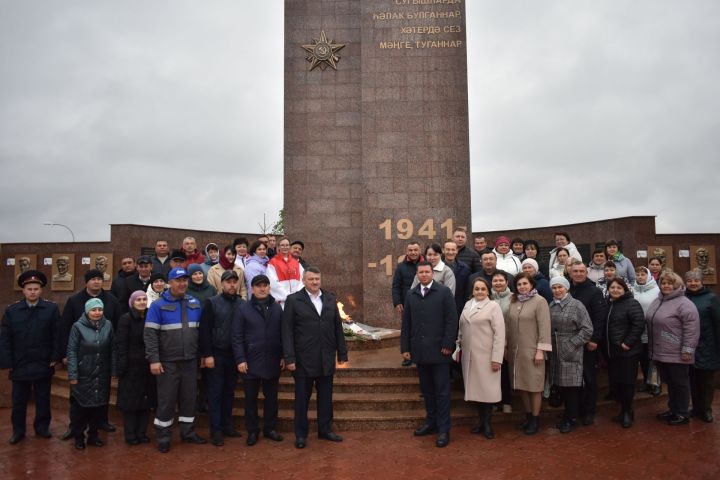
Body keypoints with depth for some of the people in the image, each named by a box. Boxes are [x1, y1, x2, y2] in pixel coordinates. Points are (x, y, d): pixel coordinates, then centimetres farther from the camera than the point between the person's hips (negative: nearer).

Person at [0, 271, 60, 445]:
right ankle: (18, 431, 28)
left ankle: (42, 427, 29)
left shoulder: (52, 309, -5)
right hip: (20, 365, 1)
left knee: (43, 400, 13)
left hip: (43, 365, -1)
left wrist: (55, 357, -8)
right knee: (19, 401, 12)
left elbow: (57, 336, -3)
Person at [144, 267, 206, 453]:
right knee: (166, 400, 5)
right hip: (168, 362, -4)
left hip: (190, 361, 4)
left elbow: (201, 330, 12)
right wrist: (153, 360, -16)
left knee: (189, 397, 13)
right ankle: (163, 437, 19)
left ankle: (187, 432, 28)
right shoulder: (158, 305, -6)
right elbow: (150, 334, -10)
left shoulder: (195, 303, 6)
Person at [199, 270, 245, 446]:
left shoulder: (242, 304, 5)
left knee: (229, 391, 12)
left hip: (234, 355, 3)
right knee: (215, 392, 3)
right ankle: (215, 430, 11)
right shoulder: (212, 303, -4)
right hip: (216, 354, -3)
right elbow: (205, 330, -8)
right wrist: (207, 355, -13)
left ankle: (227, 425, 23)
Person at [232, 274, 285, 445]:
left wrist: (283, 356, 2)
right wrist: (240, 359, -10)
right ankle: (252, 431, 23)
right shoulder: (244, 309, -3)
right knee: (251, 398, 9)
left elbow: (282, 334, 6)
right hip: (251, 362, -2)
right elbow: (237, 337, -5)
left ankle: (270, 428, 27)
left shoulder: (277, 308, 4)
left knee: (272, 397, 12)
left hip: (272, 362, 2)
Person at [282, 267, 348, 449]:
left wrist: (342, 353, 7)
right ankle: (301, 434, 21)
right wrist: (289, 358, -12)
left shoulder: (330, 299, 7)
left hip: (327, 358, 4)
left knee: (325, 397, 13)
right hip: (304, 359, -3)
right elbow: (287, 331, -7)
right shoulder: (293, 300, -4)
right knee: (302, 398, 8)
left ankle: (325, 430, 28)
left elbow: (337, 328, 9)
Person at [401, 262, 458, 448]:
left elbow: (452, 320, -6)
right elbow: (406, 323, 11)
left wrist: (447, 344, -11)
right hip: (419, 351, 4)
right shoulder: (411, 295, 9)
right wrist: (405, 348, 7)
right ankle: (431, 422, 27)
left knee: (442, 391, 2)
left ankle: (444, 429, 10)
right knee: (426, 389, 13)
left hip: (439, 350, -4)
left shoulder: (444, 292, -3)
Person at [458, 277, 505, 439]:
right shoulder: (467, 305, 10)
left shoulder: (493, 306, -5)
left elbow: (499, 333, -10)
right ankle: (482, 421, 22)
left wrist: (497, 358, -14)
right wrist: (459, 348, 9)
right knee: (475, 388, 9)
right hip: (468, 356, 5)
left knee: (487, 388, 2)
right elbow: (461, 329, 15)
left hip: (486, 356, -4)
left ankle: (487, 424, 15)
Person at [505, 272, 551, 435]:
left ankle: (535, 419, 15)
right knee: (521, 384, 11)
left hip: (532, 351, -5)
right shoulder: (513, 302, 8)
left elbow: (544, 327, -11)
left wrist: (541, 350, -14)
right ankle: (528, 415, 25)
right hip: (515, 350, 5)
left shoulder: (540, 301, -8)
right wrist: (505, 346, 10)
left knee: (534, 385, 2)